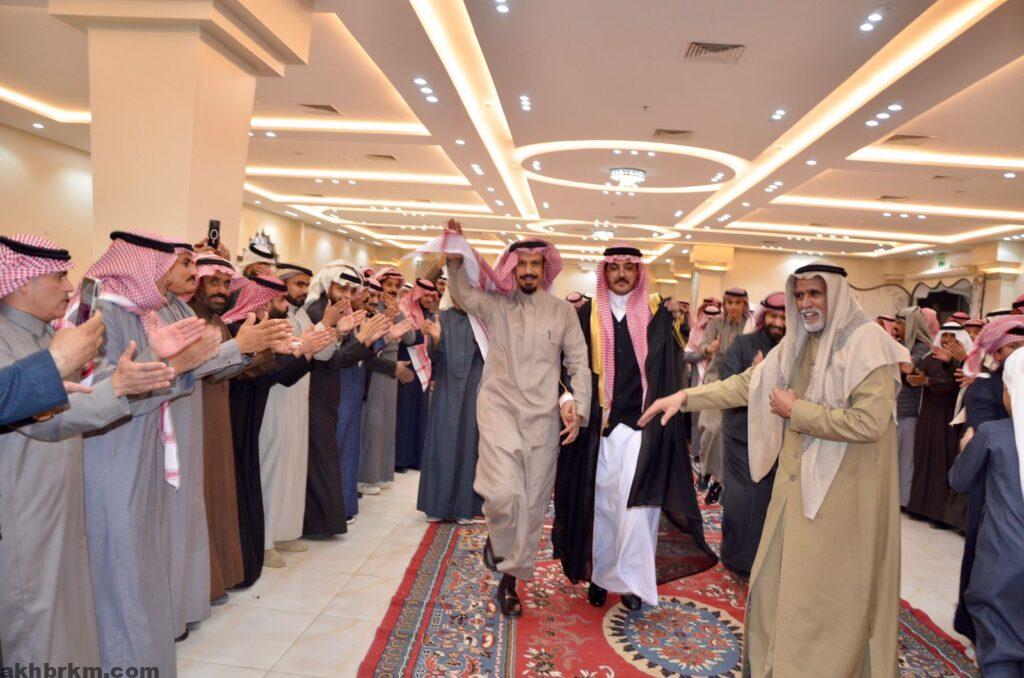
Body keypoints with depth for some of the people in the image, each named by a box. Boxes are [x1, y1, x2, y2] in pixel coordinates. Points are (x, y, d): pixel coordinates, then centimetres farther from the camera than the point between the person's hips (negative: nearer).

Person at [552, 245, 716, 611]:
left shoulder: (656, 313, 6)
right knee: (600, 498, 7)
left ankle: (631, 580, 6)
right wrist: (570, 397, -9)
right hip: (599, 423, 1)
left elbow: (670, 364, 3)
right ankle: (600, 574, 23)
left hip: (640, 422, -1)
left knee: (635, 500, -7)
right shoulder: (588, 314, 6)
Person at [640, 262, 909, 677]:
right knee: (776, 584, 16)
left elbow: (868, 422, -22)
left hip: (842, 492, -7)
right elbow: (745, 384, 11)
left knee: (831, 598, 6)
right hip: (796, 483, 7)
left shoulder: (868, 343, -14)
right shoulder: (797, 345, 8)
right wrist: (684, 397, 4)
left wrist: (796, 411, -14)